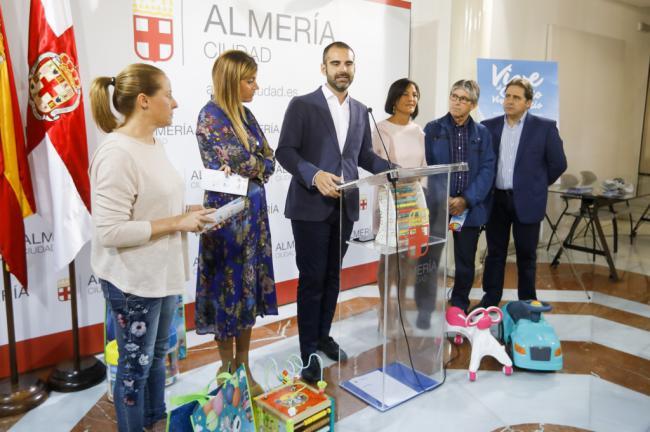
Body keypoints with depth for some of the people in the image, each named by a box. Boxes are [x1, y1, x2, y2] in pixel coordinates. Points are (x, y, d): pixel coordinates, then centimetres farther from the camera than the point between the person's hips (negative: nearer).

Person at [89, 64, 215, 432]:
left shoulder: (154, 144, 5)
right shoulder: (117, 154, -23)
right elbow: (110, 231, -26)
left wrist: (188, 214, 2)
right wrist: (177, 223, -21)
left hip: (163, 273, 9)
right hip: (134, 281, -9)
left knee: (157, 355, 24)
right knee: (136, 365, 11)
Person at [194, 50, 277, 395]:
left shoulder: (244, 114, 11)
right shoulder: (210, 116, -13)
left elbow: (269, 161, 7)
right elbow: (241, 162, -21)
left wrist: (249, 166, -10)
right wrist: (260, 162, -3)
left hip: (253, 210, 8)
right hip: (227, 212, -8)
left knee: (249, 286, 13)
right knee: (228, 287, 5)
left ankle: (243, 364, 28)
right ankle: (228, 367, 24)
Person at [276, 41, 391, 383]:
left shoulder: (360, 111, 13)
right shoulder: (302, 105, -3)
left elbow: (365, 155, 15)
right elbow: (285, 151, -9)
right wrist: (314, 175, -25)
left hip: (345, 206, 5)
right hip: (311, 207, -5)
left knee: (333, 275, 14)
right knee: (311, 278, 0)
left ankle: (323, 335, 31)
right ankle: (308, 351, 13)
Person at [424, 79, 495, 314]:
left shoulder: (482, 133, 7)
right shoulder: (432, 129, 3)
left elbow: (487, 170, 0)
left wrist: (466, 200, -12)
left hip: (471, 207, 2)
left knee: (466, 262, 10)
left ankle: (459, 309, 26)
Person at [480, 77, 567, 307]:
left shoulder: (545, 127, -3)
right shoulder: (489, 126, 4)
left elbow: (558, 163, 1)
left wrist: (536, 185, 7)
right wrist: (489, 187, 6)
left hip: (527, 201, -2)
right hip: (496, 200, 2)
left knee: (526, 255, 9)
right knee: (495, 252, 11)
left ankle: (528, 303, 23)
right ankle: (490, 299, 23)